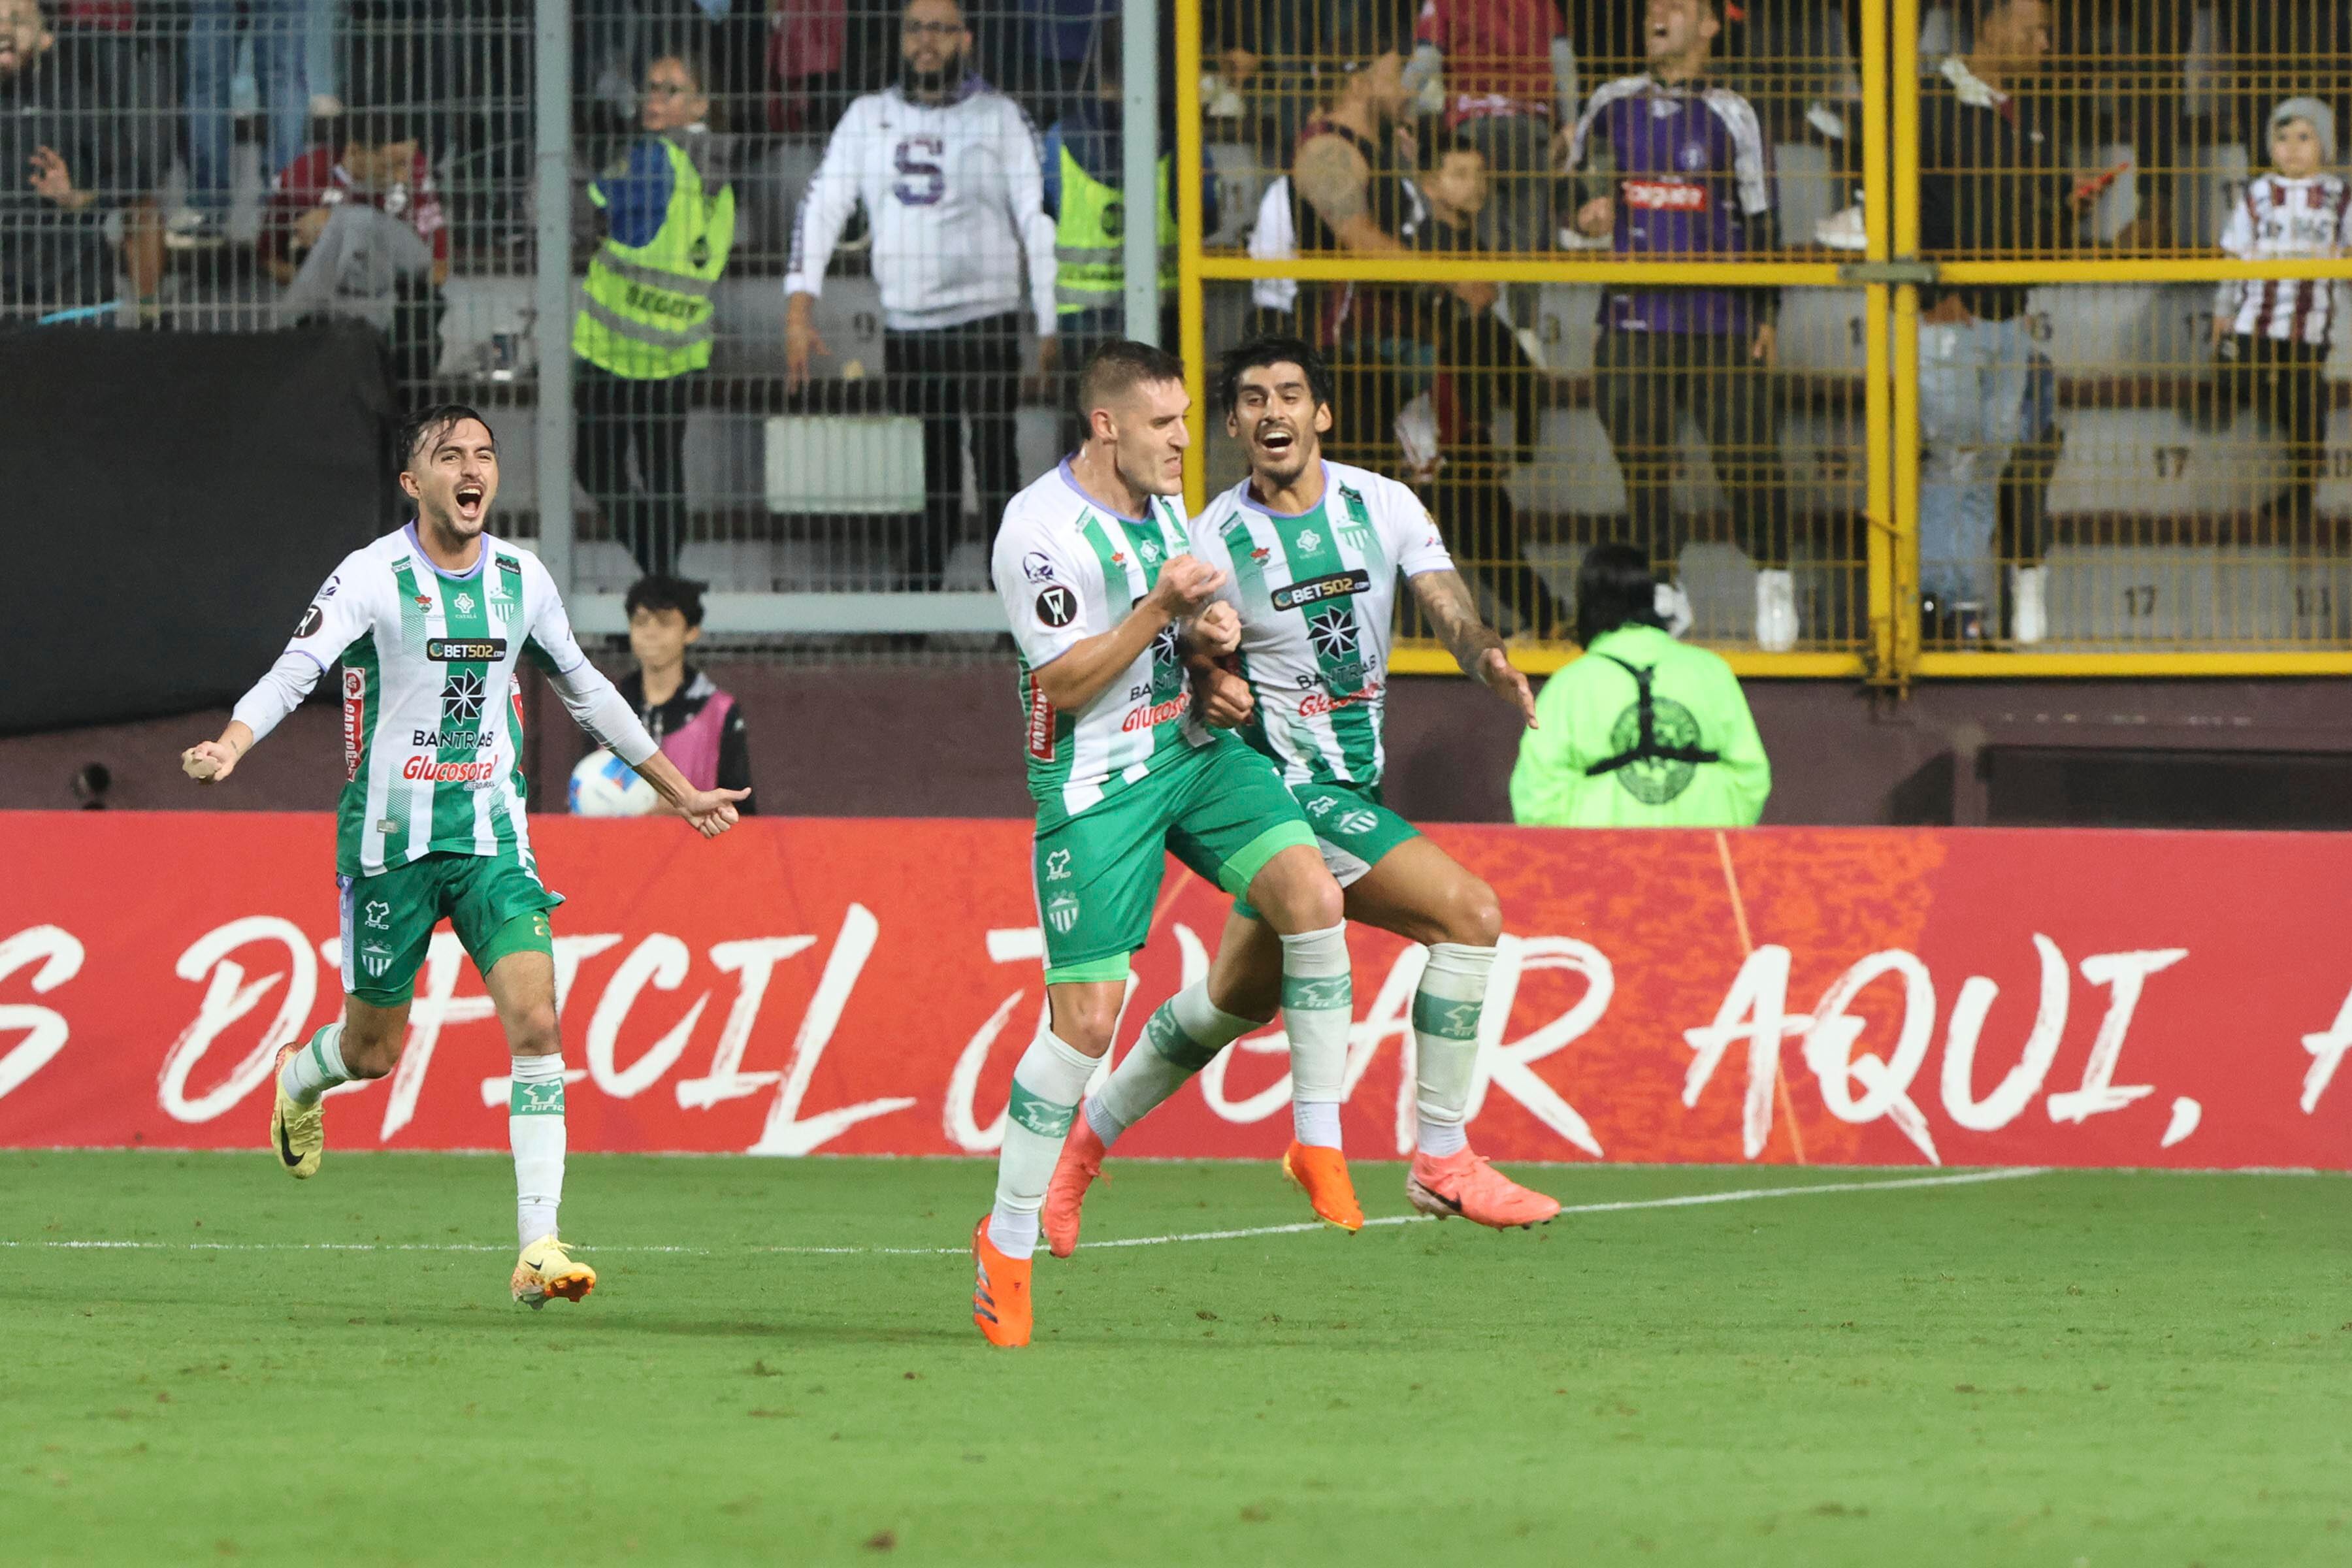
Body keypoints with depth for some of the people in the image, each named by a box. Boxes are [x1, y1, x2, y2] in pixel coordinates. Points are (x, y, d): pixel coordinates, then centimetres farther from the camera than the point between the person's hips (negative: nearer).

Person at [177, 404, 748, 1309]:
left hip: (490, 836, 3)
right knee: (373, 1050, 10)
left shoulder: (521, 579, 5)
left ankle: (538, 1245, -17)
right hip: (390, 838, -3)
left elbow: (585, 690, 19)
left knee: (535, 1023, -16)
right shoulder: (372, 578, -10)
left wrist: (679, 791, 25)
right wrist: (230, 746, -40)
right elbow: (293, 673, -20)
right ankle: (298, 1080, 48)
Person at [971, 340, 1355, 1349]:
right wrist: (1161, 610, -26)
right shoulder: (1041, 530, -16)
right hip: (1093, 788, -7)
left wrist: (1209, 637, 0)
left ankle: (1319, 1143, -5)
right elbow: (1065, 682, -19)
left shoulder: (1163, 503, 10)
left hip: (1189, 751, 7)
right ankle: (1007, 1243, 7)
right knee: (1085, 1018, -9)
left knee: (1312, 894, -17)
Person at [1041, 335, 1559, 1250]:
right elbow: (1193, 670, -3)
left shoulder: (1383, 507, 2)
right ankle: (1441, 1162, -14)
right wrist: (1211, 698, -26)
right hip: (1287, 788, -7)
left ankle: (1087, 1138, 35)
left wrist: (1489, 660, -28)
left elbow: (1448, 608, -6)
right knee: (1468, 912, -19)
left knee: (1238, 998, 19)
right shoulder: (1214, 543, -9)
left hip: (1354, 788, 7)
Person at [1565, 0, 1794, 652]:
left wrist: (1767, 315, -2)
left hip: (1720, 321, -3)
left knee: (1748, 451, -8)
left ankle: (1774, 580, 10)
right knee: (1641, 459, 3)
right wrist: (1585, 208, 1)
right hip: (1633, 316, 3)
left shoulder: (1730, 114, 2)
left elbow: (1760, 218, 3)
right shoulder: (1614, 104, 9)